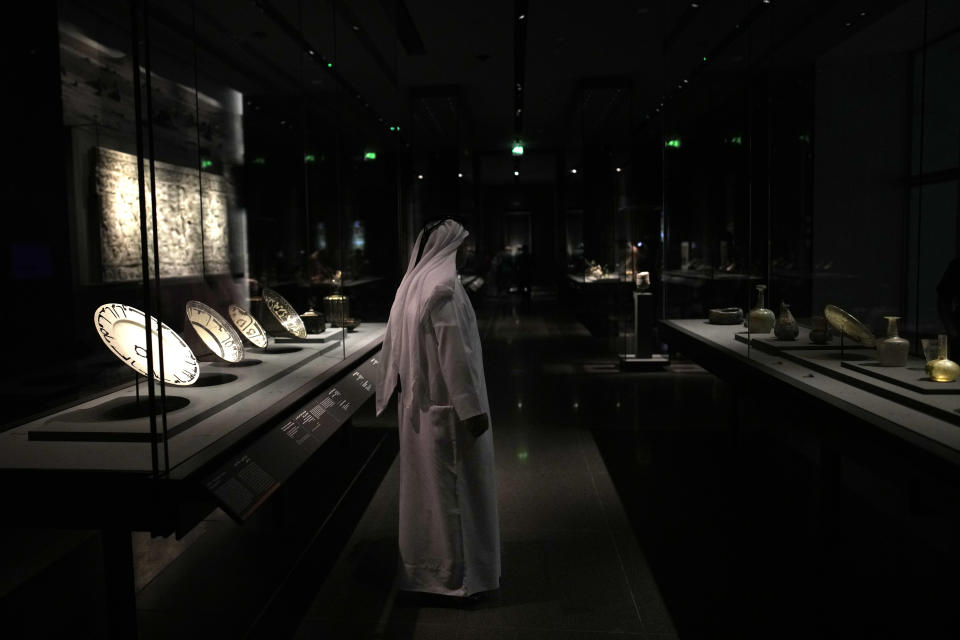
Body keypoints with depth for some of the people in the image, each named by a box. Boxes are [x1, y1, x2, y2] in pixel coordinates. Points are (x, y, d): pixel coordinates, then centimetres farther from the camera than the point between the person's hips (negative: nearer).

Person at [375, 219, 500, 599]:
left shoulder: (412, 284, 8)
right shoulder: (443, 288, -18)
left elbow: (395, 346, 13)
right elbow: (454, 352, -22)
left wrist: (401, 391, 20)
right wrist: (472, 407, -20)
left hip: (417, 403, 9)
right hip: (447, 405, -9)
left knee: (425, 481, 17)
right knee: (453, 483, 2)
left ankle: (422, 563, 30)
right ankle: (456, 571, 13)